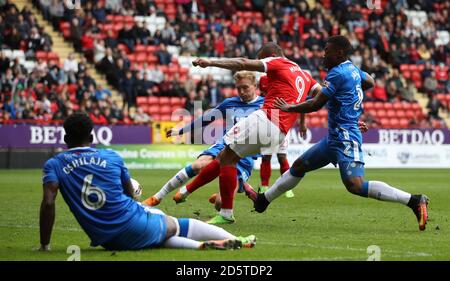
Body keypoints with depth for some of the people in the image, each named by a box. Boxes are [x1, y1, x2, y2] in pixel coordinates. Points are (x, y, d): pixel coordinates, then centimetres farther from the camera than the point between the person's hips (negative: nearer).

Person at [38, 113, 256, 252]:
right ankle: (234, 240, 28)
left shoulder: (54, 165, 4)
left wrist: (44, 245, -5)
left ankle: (202, 246, 1)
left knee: (160, 238, 25)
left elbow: (48, 202, -10)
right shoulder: (111, 157, 8)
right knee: (175, 225, 24)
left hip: (107, 241, 1)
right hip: (135, 226, -1)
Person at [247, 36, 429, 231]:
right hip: (334, 137, 11)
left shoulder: (337, 73, -16)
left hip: (345, 138, -11)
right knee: (299, 166, 18)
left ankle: (414, 201, -25)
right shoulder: (352, 69, 12)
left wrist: (289, 108, 0)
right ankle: (263, 200, 33)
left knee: (355, 185, -24)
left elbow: (315, 105, -14)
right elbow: (370, 82, 34)